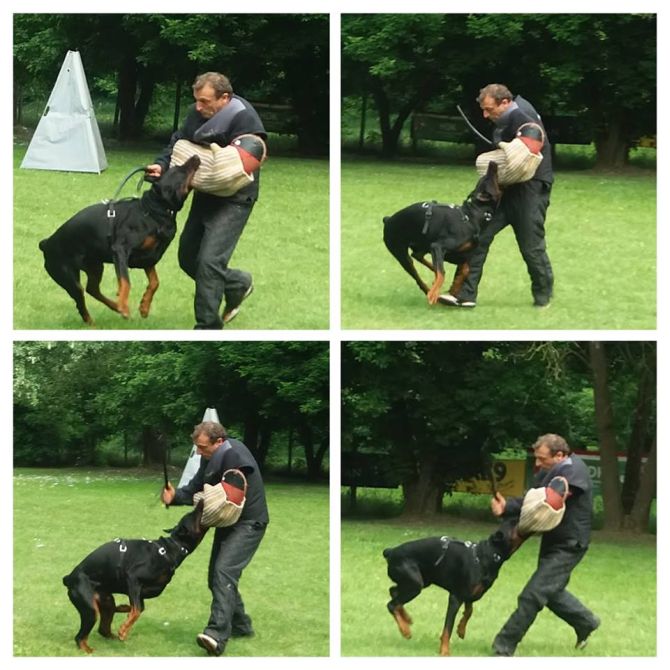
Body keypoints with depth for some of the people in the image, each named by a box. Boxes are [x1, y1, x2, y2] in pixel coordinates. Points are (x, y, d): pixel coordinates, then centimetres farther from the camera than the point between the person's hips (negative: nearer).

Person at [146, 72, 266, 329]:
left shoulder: (244, 120, -23)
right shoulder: (198, 113, -1)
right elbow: (179, 142, 3)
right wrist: (161, 164, -17)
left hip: (233, 200, -8)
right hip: (205, 195, 8)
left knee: (209, 262, -16)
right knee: (188, 258, 14)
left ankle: (207, 327, -6)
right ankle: (238, 283, 36)